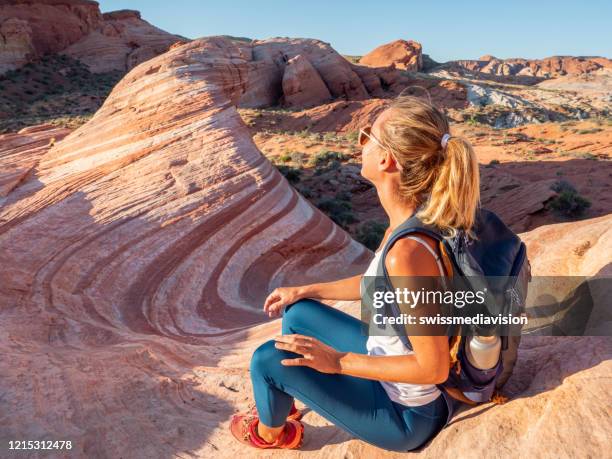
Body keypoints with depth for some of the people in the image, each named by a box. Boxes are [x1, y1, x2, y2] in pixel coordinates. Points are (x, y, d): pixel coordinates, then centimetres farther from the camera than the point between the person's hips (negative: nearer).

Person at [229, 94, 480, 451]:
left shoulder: (408, 251, -37)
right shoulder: (417, 217, -9)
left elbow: (434, 367, -29)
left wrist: (339, 362, -20)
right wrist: (305, 291, 11)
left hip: (407, 415, -7)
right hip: (392, 368, 8)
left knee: (268, 360, -6)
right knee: (298, 313, 13)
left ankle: (270, 432, 30)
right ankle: (282, 402, 39)